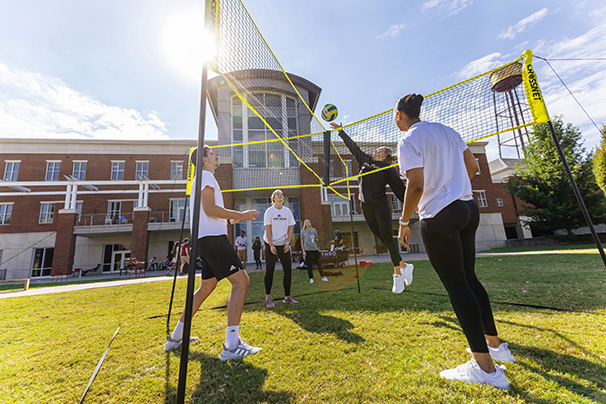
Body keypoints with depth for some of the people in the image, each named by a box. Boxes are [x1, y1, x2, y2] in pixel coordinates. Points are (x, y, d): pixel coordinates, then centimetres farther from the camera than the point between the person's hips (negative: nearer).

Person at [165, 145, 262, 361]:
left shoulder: (202, 178, 27)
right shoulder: (206, 175, -4)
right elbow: (209, 209, -17)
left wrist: (230, 218, 21)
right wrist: (240, 215, -14)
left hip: (207, 238, 11)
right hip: (212, 237, -11)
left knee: (207, 286, 18)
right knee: (241, 280, -14)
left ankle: (176, 337, 30)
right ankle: (231, 345, -13)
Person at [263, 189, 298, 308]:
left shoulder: (287, 211, 4)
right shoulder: (269, 211, -4)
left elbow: (290, 229, 5)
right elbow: (268, 230, -7)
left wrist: (288, 243, -5)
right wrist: (271, 245, -13)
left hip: (284, 244, 3)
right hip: (270, 243, -3)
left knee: (288, 270, 2)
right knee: (269, 270, -7)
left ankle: (287, 296, 15)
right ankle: (268, 297, 8)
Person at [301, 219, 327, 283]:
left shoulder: (314, 230, 9)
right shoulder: (303, 231, 5)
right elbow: (302, 241, 5)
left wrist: (315, 239, -8)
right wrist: (303, 251, -2)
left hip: (315, 248, 1)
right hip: (307, 250, -1)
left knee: (318, 263, 1)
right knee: (309, 264, 2)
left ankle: (323, 277, 13)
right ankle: (311, 278, 14)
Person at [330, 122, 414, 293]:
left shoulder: (388, 168, 4)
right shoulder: (365, 160, 18)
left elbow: (400, 188, 1)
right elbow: (353, 146, 23)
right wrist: (341, 131, 27)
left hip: (381, 205, -4)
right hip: (366, 207, 5)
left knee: (388, 239, -5)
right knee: (382, 238, 5)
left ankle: (397, 273, 11)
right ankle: (404, 266, 21)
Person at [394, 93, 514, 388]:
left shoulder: (408, 142, -10)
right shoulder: (446, 130, 14)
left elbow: (416, 186, -19)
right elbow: (472, 166, 18)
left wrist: (404, 222, -11)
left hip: (439, 218, -9)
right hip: (468, 209, 9)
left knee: (456, 286, -1)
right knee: (469, 278, 19)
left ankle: (485, 366, 10)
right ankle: (494, 344, 33)